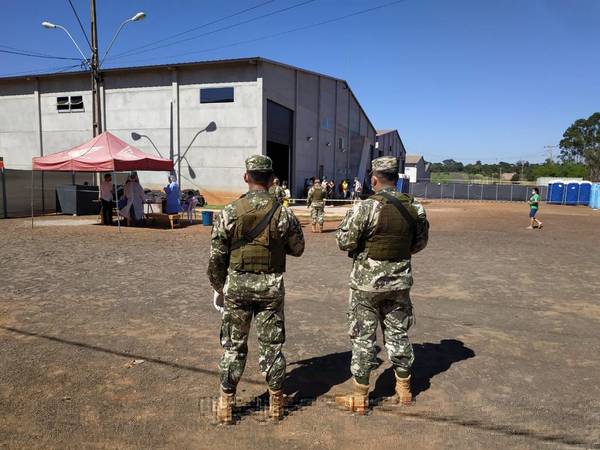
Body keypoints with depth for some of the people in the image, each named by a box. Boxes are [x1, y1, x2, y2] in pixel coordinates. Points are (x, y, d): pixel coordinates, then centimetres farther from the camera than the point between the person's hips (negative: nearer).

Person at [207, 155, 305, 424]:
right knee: (272, 346, 13)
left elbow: (216, 257, -4)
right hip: (272, 288, 0)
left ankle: (226, 406, 22)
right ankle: (276, 404, 25)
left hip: (237, 286, 0)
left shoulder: (229, 213, -8)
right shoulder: (283, 213, -7)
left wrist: (219, 287, 10)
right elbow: (298, 249, 6)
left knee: (233, 346, 13)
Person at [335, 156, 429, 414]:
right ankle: (404, 389, 33)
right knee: (398, 333, 19)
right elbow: (420, 243, 9)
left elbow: (344, 242, -16)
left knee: (363, 337, 7)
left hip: (367, 282, -4)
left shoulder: (365, 207, -19)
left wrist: (347, 221, 3)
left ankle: (359, 398, 18)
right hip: (400, 280, 5)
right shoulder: (415, 208, -2)